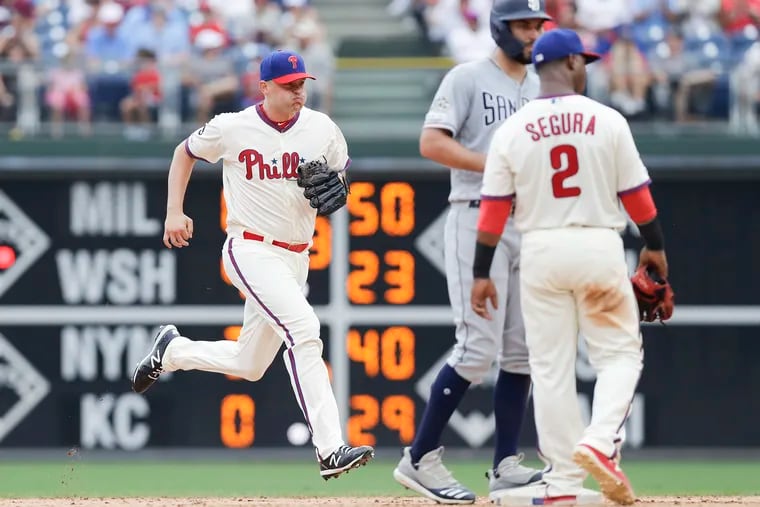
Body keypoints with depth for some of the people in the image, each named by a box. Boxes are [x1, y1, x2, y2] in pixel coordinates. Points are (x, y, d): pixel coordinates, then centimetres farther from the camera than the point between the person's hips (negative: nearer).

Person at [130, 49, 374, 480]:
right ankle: (331, 450, -31)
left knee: (249, 366, 13)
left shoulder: (322, 129, 0)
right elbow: (186, 153, 10)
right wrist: (175, 213, 2)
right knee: (303, 329, -27)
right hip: (251, 249, -6)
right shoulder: (233, 128, -7)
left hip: (296, 257, 6)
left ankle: (172, 350, 42)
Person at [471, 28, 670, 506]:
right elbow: (636, 194, 1)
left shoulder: (512, 130, 0)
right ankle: (599, 443, -12)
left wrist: (482, 274, 4)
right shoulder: (608, 121, -3)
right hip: (599, 248, -2)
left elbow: (493, 210, -1)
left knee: (551, 367, 6)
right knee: (620, 352, 11)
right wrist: (655, 246, 16)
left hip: (541, 251, 2)